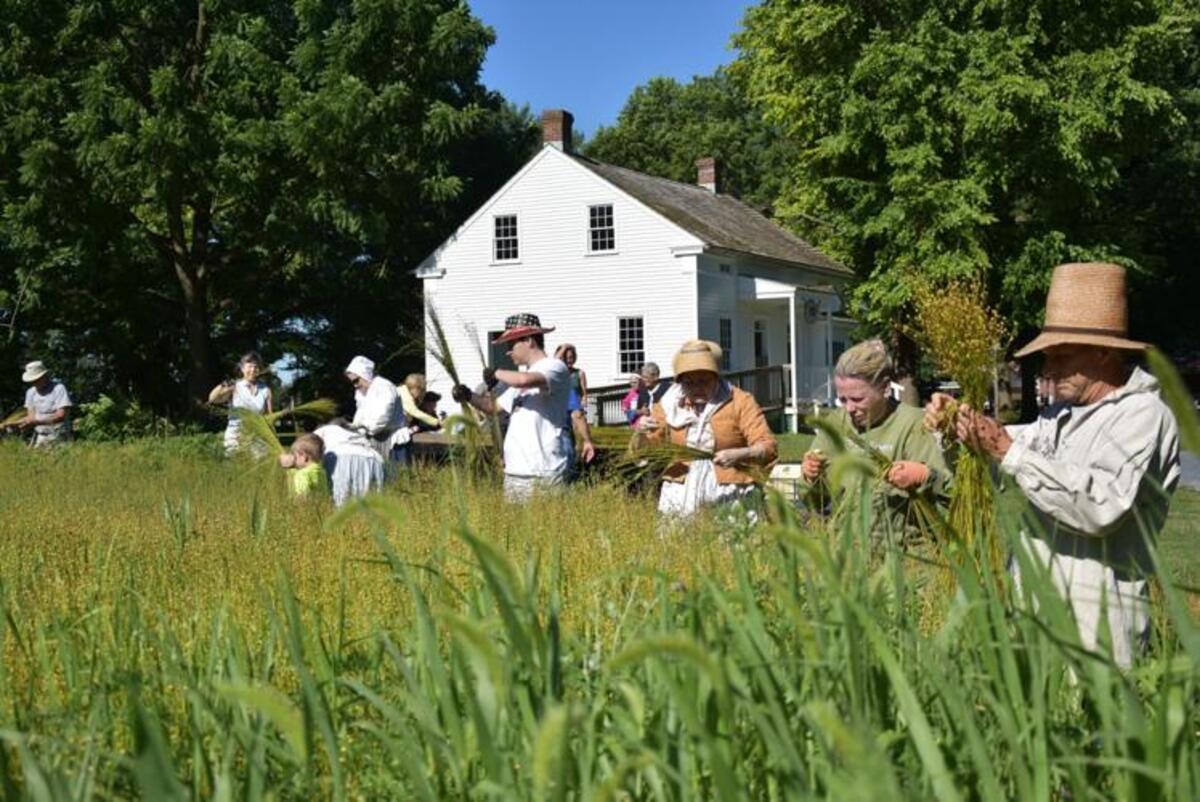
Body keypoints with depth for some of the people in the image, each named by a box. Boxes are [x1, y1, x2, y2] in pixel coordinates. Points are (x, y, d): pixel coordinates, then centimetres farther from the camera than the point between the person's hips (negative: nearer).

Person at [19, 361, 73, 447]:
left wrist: (37, 422, -22)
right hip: (39, 438, 5)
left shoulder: (59, 388, -9)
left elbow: (61, 416, -15)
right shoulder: (31, 392, 10)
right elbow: (31, 416, 9)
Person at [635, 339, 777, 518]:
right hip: (679, 499, 2)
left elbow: (769, 449, -6)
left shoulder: (740, 401, 1)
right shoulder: (669, 406, 8)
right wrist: (641, 434, -9)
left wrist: (738, 454, -24)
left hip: (729, 499, -2)